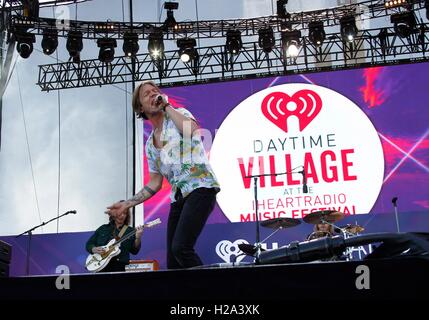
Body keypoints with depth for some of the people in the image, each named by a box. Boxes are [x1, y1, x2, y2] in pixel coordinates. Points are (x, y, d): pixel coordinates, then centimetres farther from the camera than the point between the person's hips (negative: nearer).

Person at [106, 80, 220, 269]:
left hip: (200, 187, -7)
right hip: (178, 198, 7)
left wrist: (167, 106, -8)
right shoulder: (150, 144, 19)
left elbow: (191, 129, -22)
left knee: (181, 248, -24)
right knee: (172, 262, 2)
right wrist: (127, 204, 13)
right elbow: (155, 184, 21)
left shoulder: (179, 114, 5)